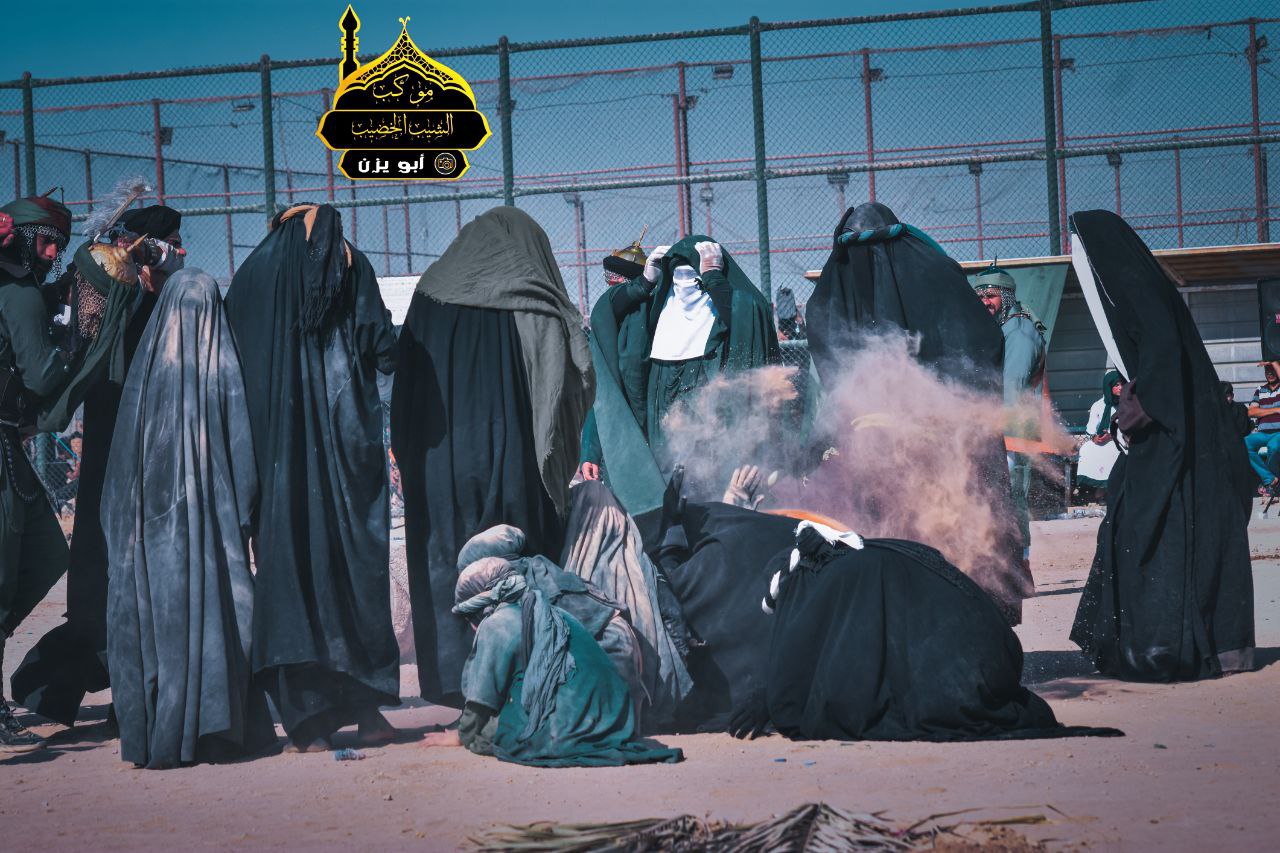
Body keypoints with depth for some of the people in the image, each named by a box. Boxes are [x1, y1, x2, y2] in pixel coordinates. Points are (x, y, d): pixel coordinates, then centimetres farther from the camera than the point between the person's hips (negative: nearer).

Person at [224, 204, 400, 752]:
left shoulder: (253, 272, 8)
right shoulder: (351, 265, 4)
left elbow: (231, 357, 7)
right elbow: (385, 353, -1)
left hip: (275, 445, 1)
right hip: (345, 442, -1)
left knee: (286, 565, 1)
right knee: (356, 562, 6)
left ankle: (308, 718, -1)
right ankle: (366, 705, 5)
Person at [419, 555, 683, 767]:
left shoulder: (497, 624, -2)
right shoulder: (552, 613, 21)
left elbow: (483, 697, 3)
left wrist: (462, 735, 21)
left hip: (567, 733, -8)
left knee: (483, 727, 9)